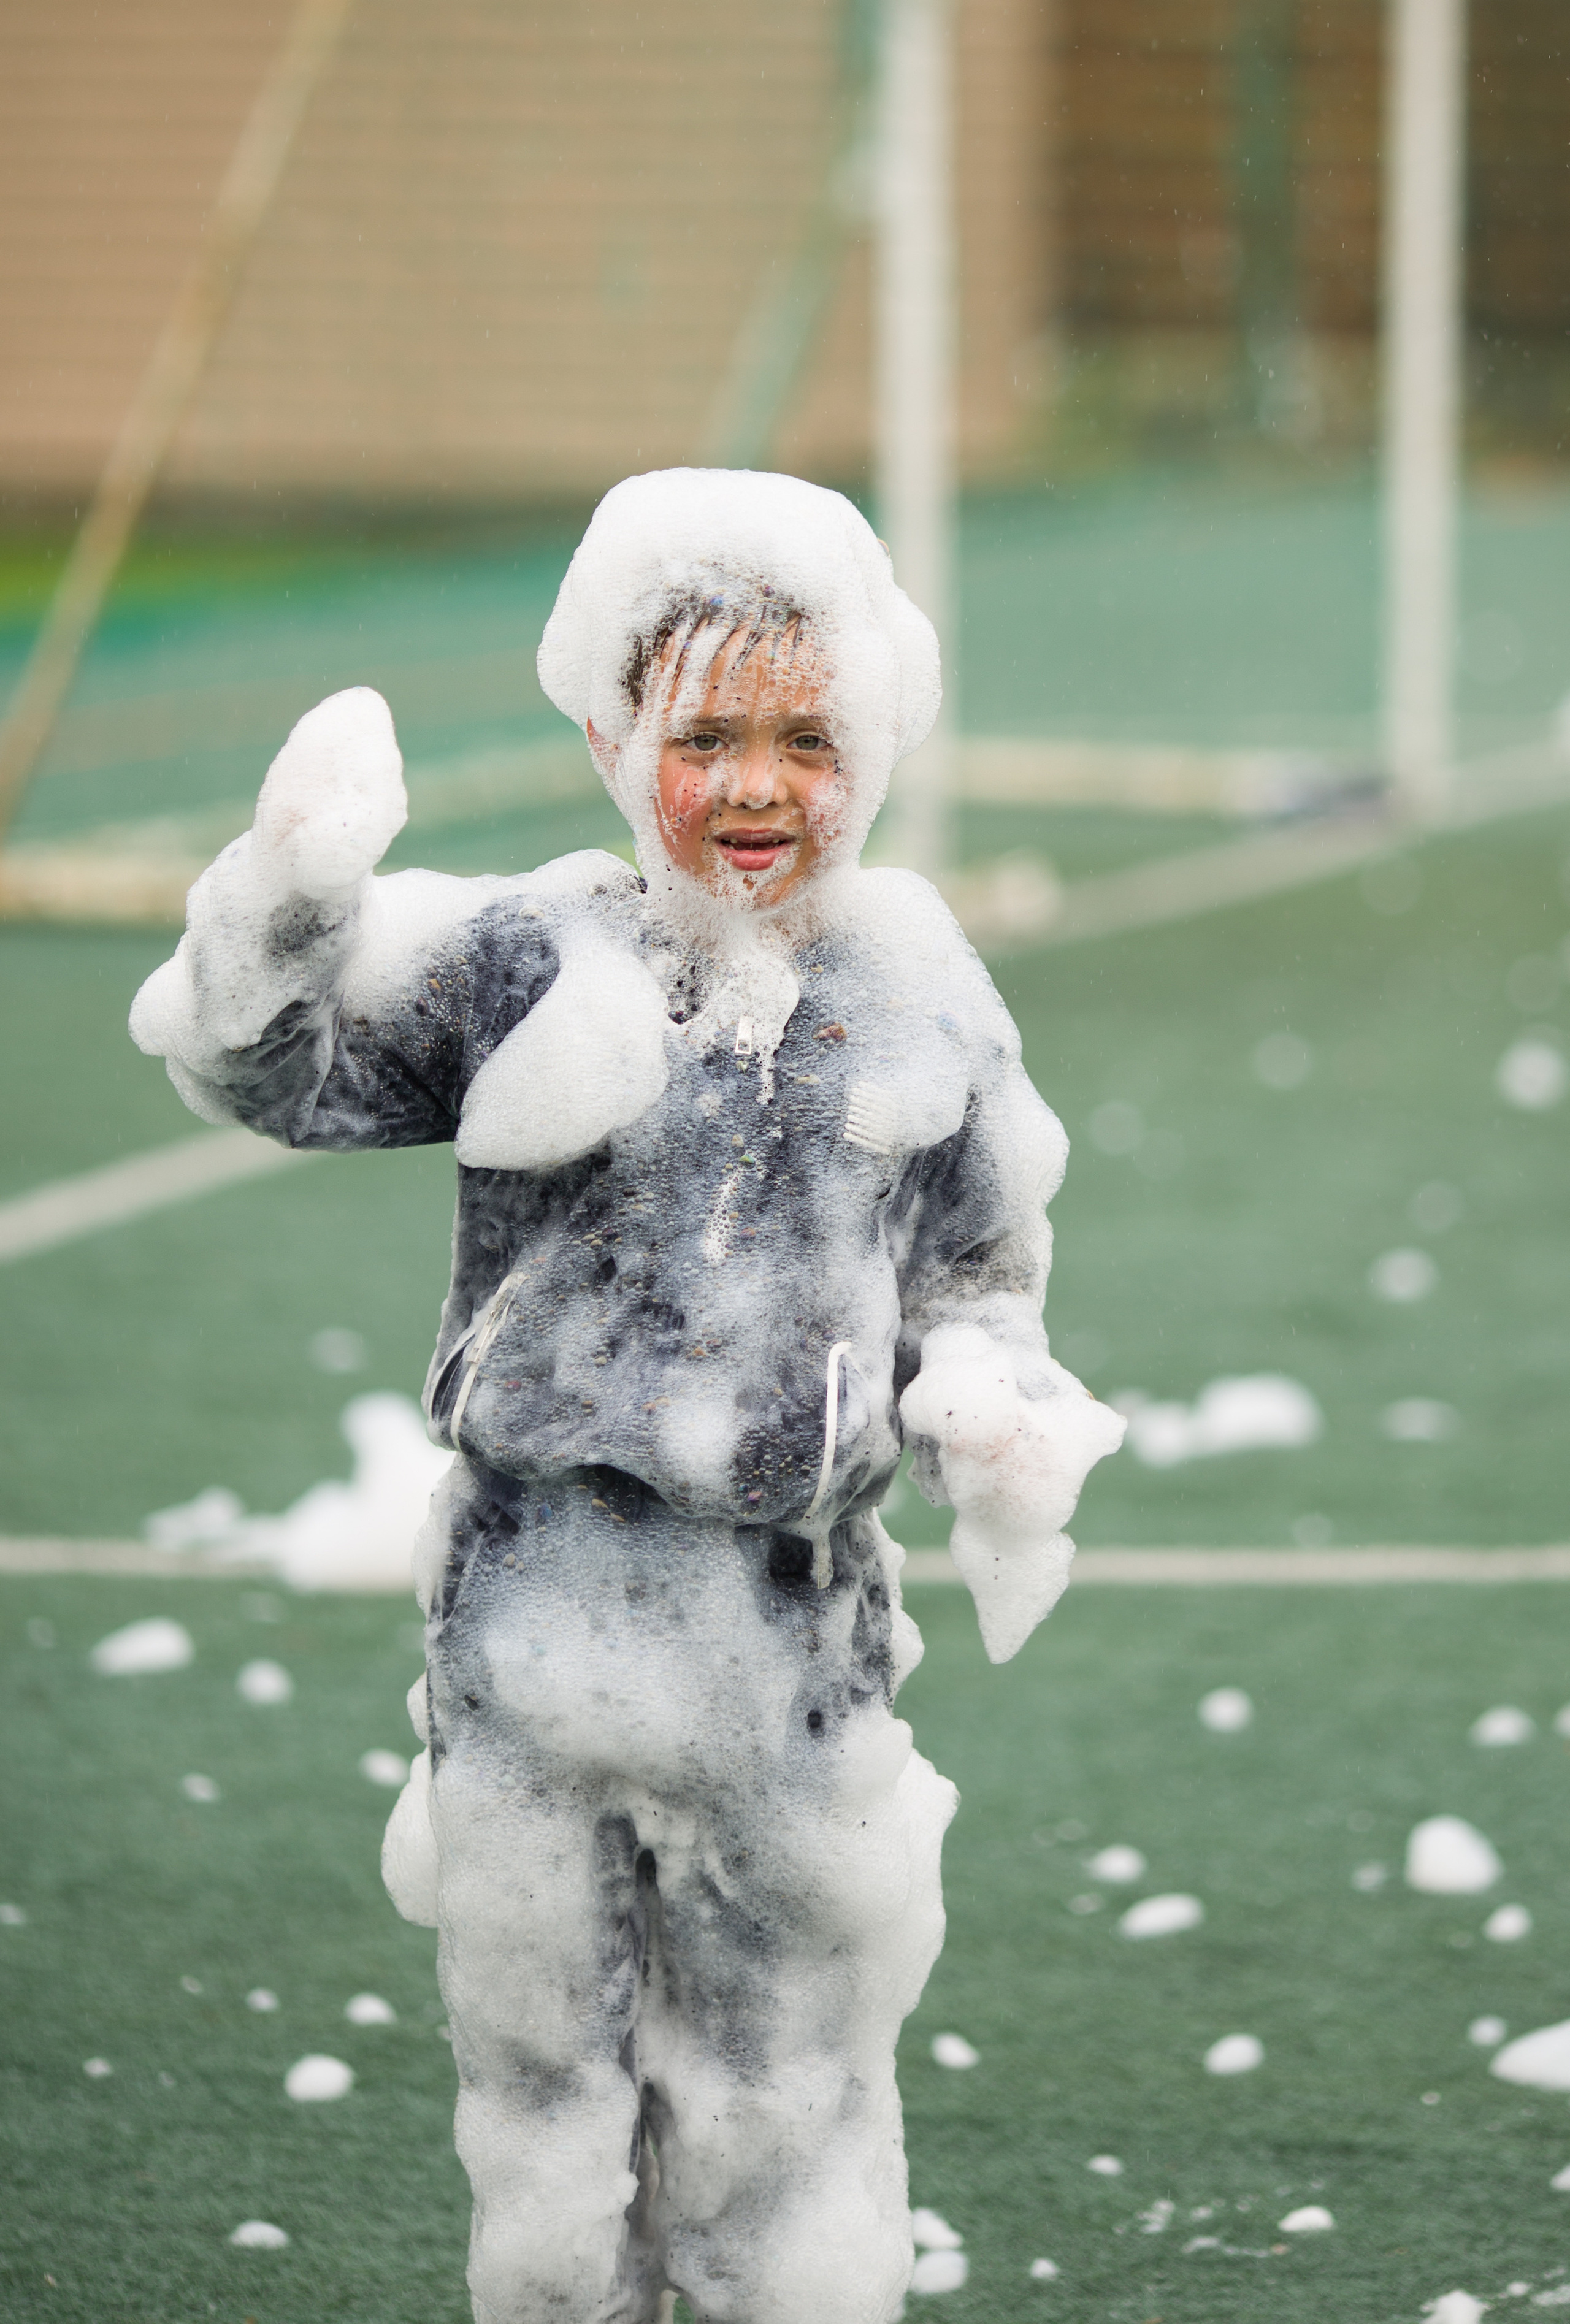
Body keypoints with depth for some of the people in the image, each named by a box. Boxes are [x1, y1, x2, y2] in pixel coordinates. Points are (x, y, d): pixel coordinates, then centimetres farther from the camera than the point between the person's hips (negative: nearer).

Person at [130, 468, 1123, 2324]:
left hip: (794, 1617, 1)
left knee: (785, 2068, 11)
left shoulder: (919, 1009, 3)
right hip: (541, 1598, -1)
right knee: (542, 2040, 10)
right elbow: (268, 1068, -8)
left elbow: (977, 1266, 15)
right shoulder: (528, 964, -4)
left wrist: (992, 1402, -5)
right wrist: (292, 891, -26)